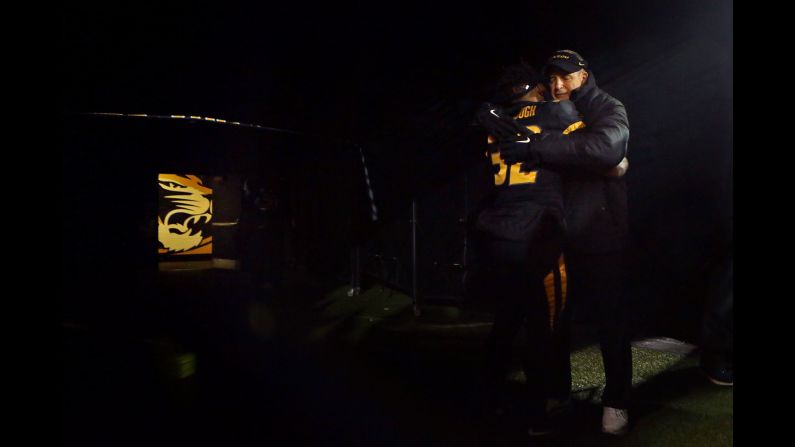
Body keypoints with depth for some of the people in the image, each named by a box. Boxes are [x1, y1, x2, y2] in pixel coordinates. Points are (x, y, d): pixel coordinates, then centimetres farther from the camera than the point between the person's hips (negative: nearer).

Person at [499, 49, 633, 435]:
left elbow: (604, 148, -25)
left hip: (601, 236, -4)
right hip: (560, 235, 4)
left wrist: (534, 148, -28)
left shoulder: (608, 110, -2)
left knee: (610, 322, 4)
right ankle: (558, 392, 26)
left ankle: (616, 401, 21)